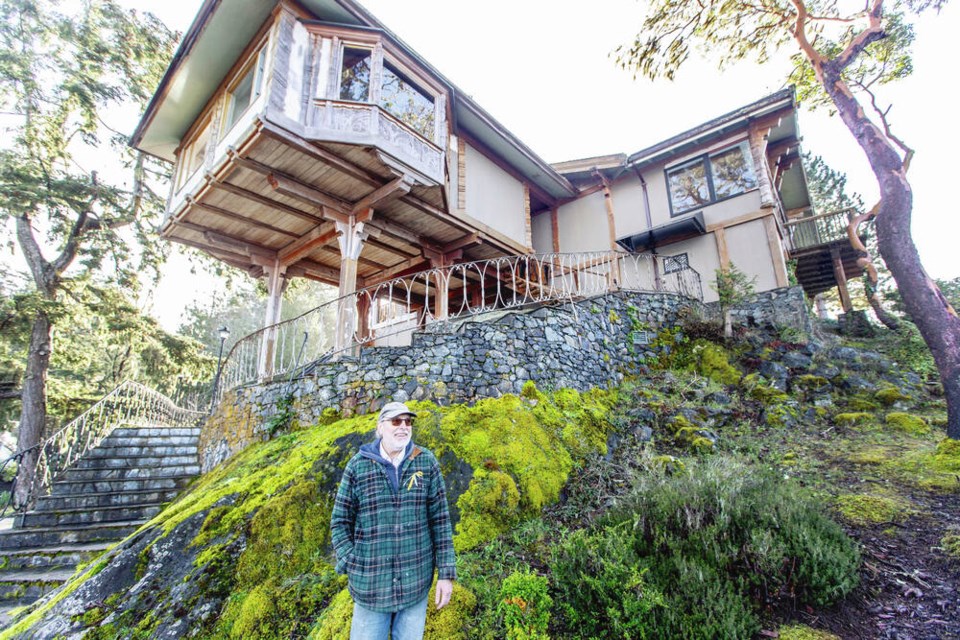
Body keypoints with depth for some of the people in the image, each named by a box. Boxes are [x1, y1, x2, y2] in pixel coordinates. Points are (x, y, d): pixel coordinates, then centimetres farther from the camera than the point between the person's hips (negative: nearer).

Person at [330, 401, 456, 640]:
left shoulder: (427, 463, -4)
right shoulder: (358, 465, -6)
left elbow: (440, 520, -2)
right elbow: (340, 522, 1)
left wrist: (446, 573, -3)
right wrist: (354, 567, -6)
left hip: (416, 583, 1)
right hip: (371, 584, 0)